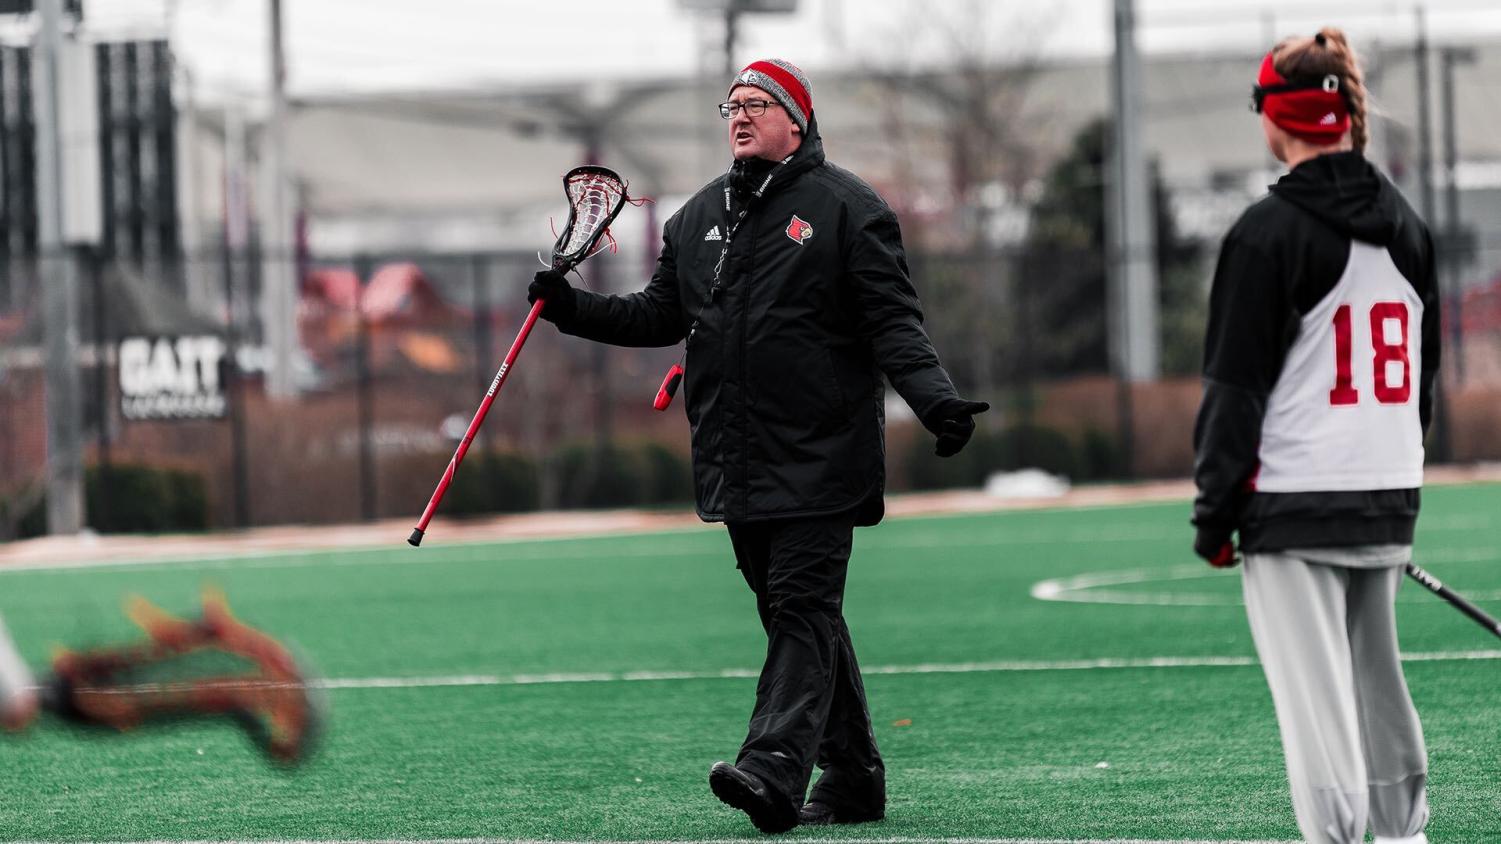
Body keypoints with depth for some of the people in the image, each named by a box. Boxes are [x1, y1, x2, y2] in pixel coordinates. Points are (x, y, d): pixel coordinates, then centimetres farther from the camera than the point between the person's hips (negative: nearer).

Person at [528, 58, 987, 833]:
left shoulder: (844, 207, -2)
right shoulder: (697, 217, 16)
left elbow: (893, 325, -7)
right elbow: (660, 315, 22)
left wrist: (935, 400, -21)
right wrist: (577, 311, 8)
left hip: (819, 459, -6)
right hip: (737, 463, 6)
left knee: (802, 608, -12)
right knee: (796, 616, 8)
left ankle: (774, 768, -24)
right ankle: (852, 776, 15)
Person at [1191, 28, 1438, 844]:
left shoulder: (1268, 231, -10)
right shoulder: (1406, 226, 11)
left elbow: (1236, 385, -10)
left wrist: (1215, 511, -5)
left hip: (1294, 502, -7)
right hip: (1389, 499, 7)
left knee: (1312, 689, -7)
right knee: (1378, 674, 17)